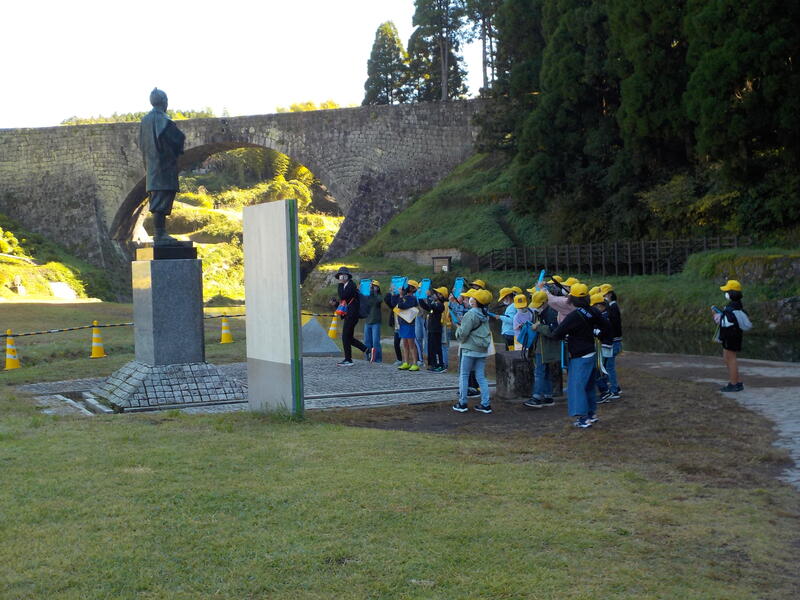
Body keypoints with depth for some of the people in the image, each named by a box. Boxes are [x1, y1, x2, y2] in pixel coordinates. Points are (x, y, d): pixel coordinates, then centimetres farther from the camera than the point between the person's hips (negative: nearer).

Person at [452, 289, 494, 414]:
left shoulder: (471, 314, -15)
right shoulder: (485, 314, 8)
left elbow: (463, 333, -18)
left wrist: (458, 329, 5)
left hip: (470, 349, -7)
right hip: (483, 350, 7)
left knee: (463, 375, 5)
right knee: (481, 377, 9)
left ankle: (462, 403, 6)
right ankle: (485, 404, 6)